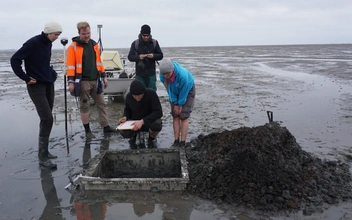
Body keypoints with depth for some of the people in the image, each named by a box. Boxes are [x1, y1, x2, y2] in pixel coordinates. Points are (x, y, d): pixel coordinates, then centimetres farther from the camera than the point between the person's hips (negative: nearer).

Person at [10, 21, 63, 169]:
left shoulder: (48, 43, 10)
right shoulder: (33, 43, -14)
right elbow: (14, 60, -15)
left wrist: (52, 73, 12)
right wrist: (26, 78, -16)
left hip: (49, 85, 8)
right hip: (36, 86, -8)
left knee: (46, 119, 10)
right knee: (47, 119, -14)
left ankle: (43, 151, 21)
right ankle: (42, 157, -7)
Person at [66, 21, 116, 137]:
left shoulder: (94, 45, 11)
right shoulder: (74, 46, -6)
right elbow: (71, 65, -10)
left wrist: (104, 76, 13)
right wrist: (71, 81, -15)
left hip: (95, 80, 5)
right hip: (82, 81, -5)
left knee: (101, 104, 7)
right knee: (84, 106, 4)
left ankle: (106, 127, 14)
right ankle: (87, 129, 13)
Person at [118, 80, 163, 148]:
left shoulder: (151, 93, -24)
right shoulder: (128, 96, -12)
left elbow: (159, 112, -29)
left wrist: (142, 121, -40)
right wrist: (125, 117, -15)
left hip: (149, 121, -2)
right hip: (134, 122, 2)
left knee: (157, 124, -38)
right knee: (123, 132, -29)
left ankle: (152, 138, 0)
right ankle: (134, 135, 12)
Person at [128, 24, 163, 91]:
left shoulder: (154, 43, 2)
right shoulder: (135, 43, -1)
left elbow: (161, 55, 5)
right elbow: (130, 57, -2)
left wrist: (153, 56, -16)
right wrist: (138, 57, -22)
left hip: (151, 73, 1)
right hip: (139, 73, 0)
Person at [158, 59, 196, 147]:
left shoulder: (183, 75, -41)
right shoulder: (162, 76, -26)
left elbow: (183, 92, -26)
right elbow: (169, 90, -12)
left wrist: (180, 105, -14)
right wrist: (175, 104, -10)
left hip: (188, 91, -4)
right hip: (175, 92, 4)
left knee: (183, 117, -9)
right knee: (175, 116, -1)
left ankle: (182, 143, -4)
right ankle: (176, 141, 6)